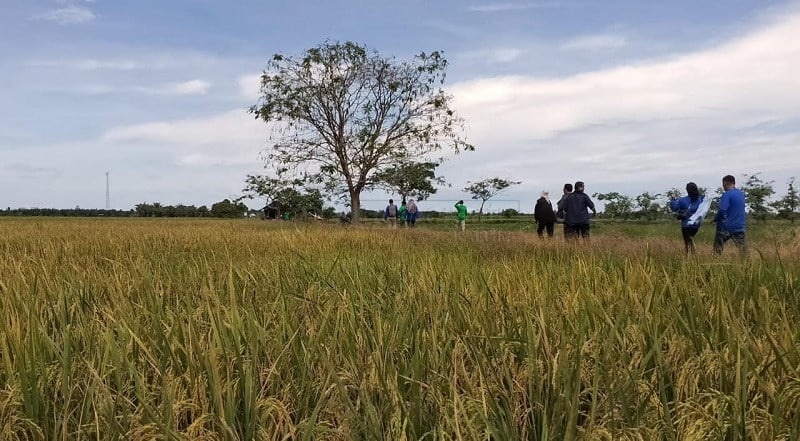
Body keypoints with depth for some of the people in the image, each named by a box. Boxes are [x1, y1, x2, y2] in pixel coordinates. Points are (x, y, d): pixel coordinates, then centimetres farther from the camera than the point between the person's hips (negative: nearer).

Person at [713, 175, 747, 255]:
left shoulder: (727, 194, -13)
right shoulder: (741, 194, 10)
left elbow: (722, 210, -20)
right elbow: (742, 209, 20)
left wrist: (715, 220, -7)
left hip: (727, 227, -6)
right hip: (740, 226, 6)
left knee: (717, 248, 6)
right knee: (742, 248, 6)